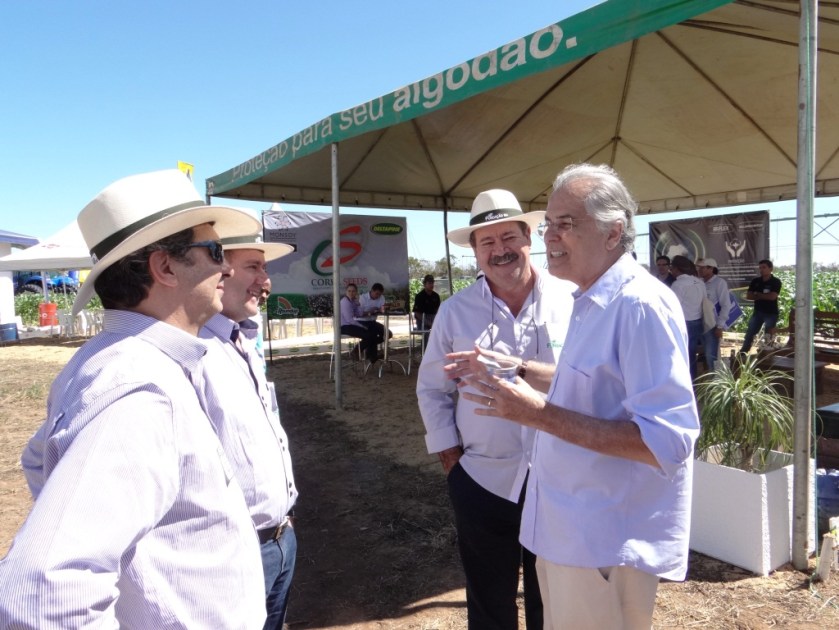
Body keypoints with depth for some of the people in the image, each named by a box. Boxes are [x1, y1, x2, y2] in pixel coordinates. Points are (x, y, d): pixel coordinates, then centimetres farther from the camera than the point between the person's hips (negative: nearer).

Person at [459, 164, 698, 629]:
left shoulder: (641, 304, -23)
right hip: (568, 528, 9)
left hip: (608, 541, -9)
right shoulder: (592, 302, 8)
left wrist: (538, 413, -30)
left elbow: (668, 439, -29)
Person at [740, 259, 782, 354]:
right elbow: (748, 296, -3)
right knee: (749, 334, 5)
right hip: (758, 312, 4)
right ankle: (742, 354, 11)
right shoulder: (755, 281, 5)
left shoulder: (776, 282, -7)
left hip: (771, 313, -4)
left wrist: (758, 295, -8)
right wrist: (764, 296, -12)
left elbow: (772, 296, -20)